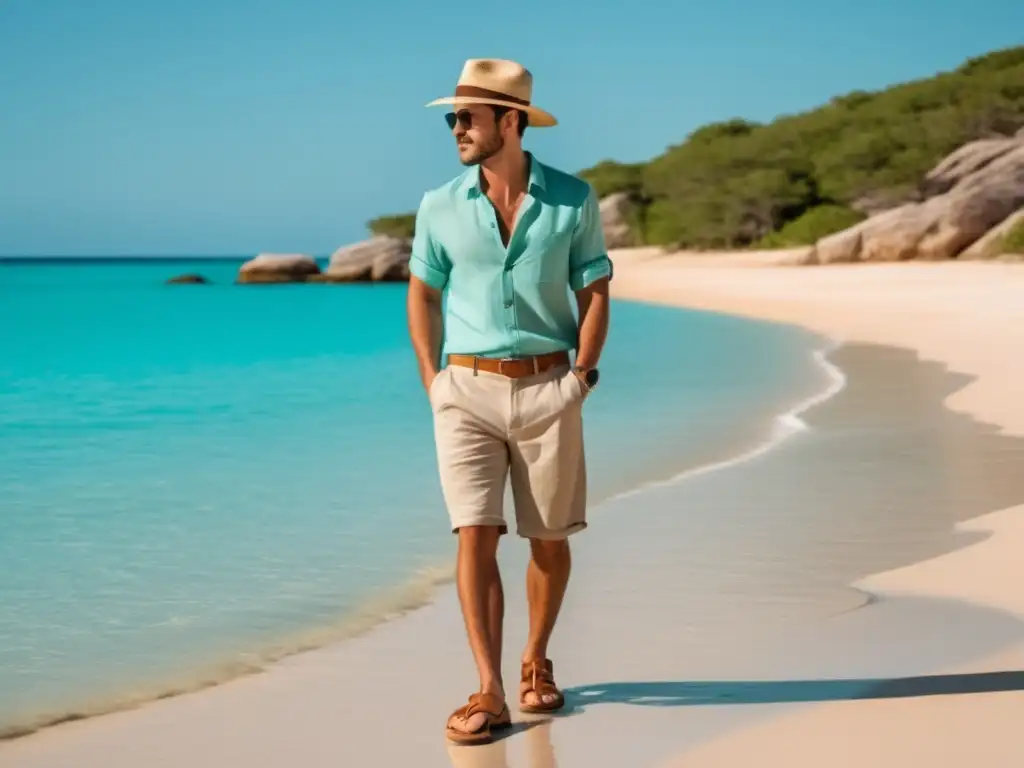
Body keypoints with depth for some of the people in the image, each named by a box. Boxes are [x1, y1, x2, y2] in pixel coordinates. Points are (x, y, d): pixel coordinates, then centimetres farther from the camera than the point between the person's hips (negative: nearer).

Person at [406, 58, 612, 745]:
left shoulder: (573, 200, -2)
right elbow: (422, 294, 12)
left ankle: (537, 661, 29)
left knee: (550, 538, 8)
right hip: (468, 390, 0)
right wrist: (432, 382, 4)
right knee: (476, 536, -8)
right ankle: (490, 693, -7)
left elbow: (595, 292, 4)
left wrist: (582, 375, -4)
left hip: (548, 388, 0)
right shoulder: (441, 207, 2)